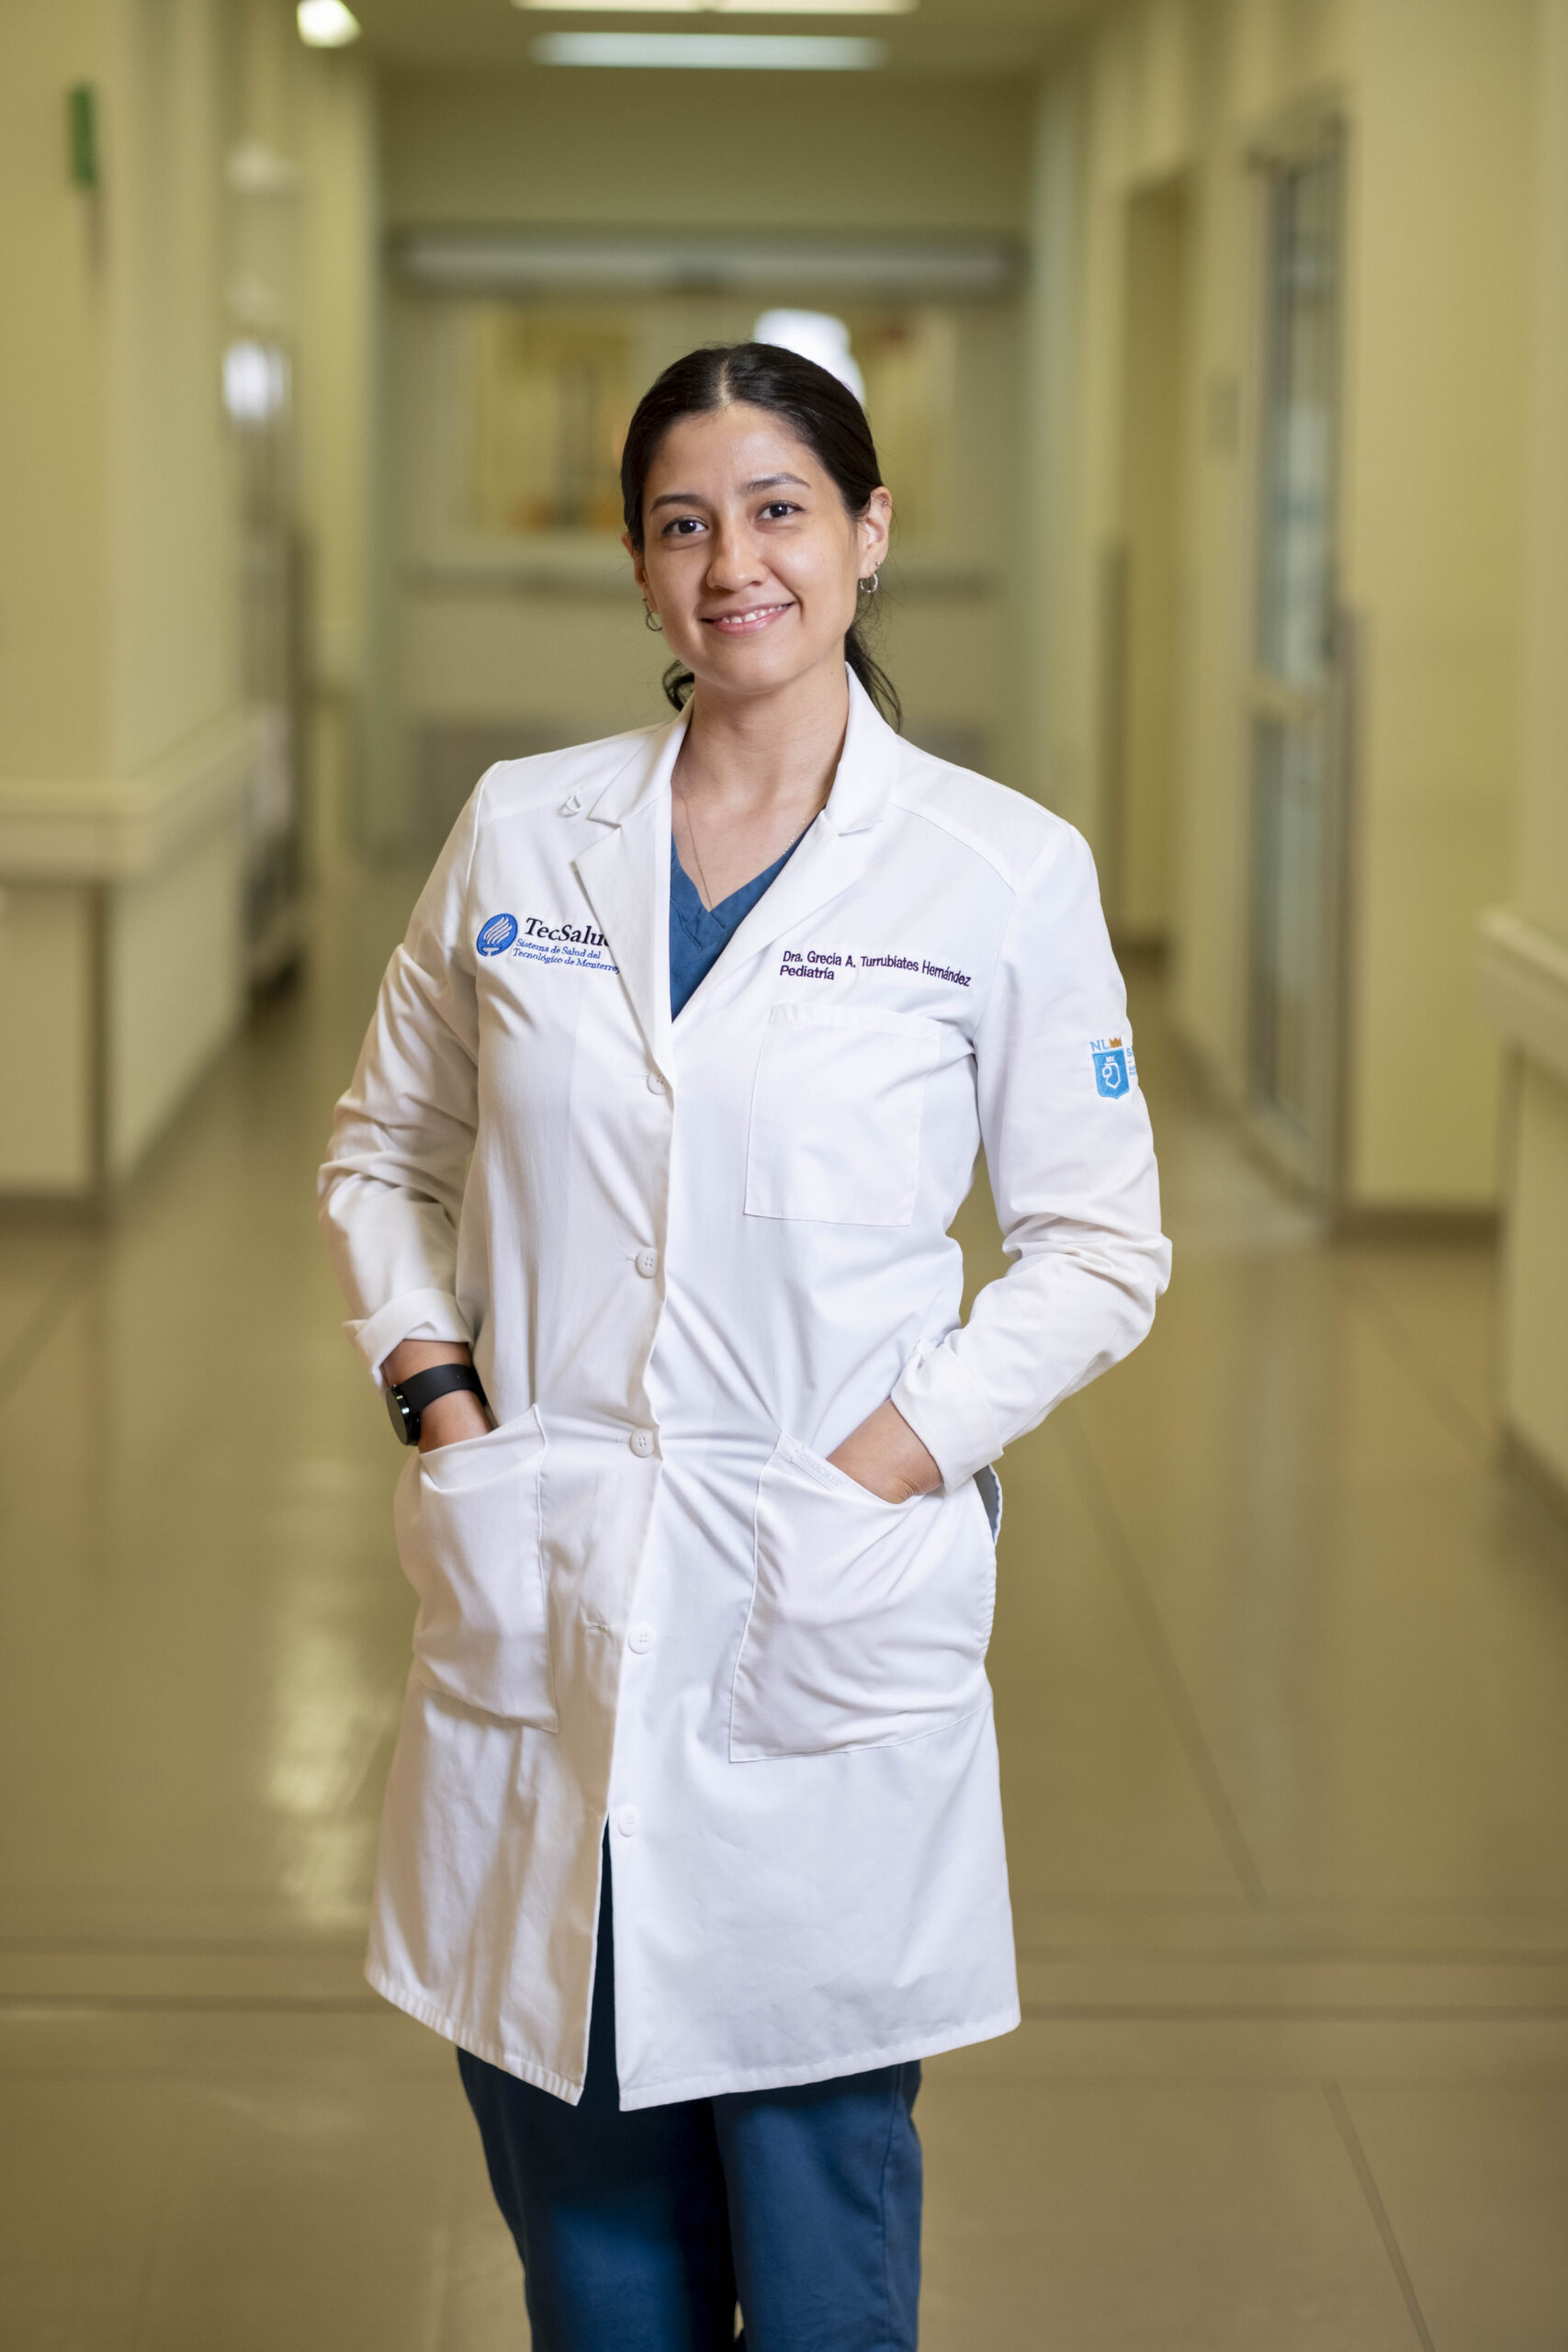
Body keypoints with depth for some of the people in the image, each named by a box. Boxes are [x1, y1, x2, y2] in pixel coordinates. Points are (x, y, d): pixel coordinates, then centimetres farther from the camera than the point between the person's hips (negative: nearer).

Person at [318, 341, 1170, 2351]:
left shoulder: (1002, 871, -3)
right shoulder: (518, 832, 5)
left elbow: (1097, 1249, 1)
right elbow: (384, 1147, 16)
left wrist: (898, 1453, -10)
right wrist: (430, 1387, 1)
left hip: (829, 1635, -2)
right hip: (537, 1617, 3)